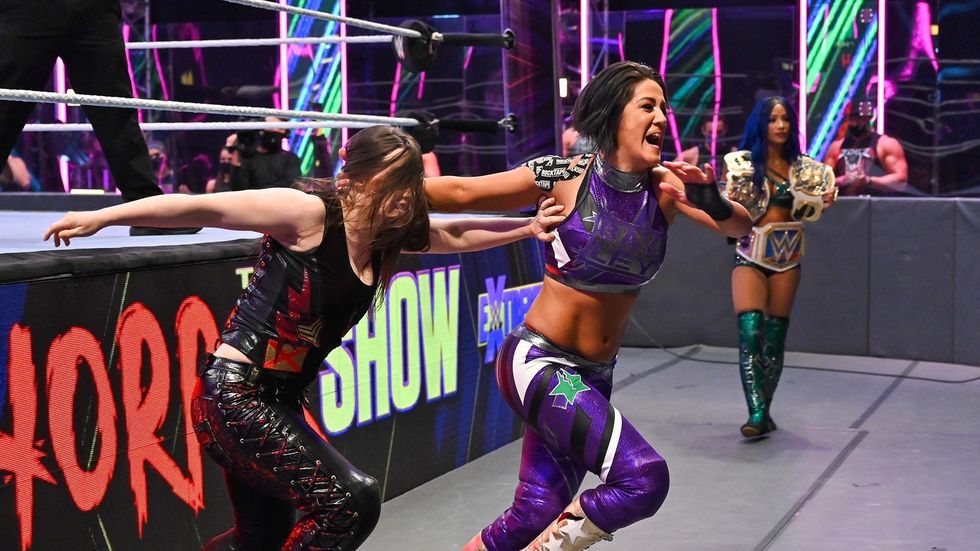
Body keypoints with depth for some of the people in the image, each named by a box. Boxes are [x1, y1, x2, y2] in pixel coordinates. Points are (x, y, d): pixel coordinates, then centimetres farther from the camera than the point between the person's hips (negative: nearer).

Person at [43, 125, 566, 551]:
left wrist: (527, 227, 12)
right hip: (233, 393, -9)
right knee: (352, 499, -15)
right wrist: (100, 217, -15)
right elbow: (200, 207, -15)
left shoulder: (390, 234, 6)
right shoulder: (310, 214, -16)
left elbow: (456, 235, 21)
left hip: (275, 401, 9)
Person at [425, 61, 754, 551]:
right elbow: (460, 192, -8)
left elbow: (742, 226, -3)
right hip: (537, 360, -5)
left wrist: (712, 201, -24)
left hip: (594, 375, 6)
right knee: (643, 477, -21)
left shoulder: (666, 188, 0)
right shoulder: (566, 177, -12)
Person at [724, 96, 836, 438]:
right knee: (750, 332, -19)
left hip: (787, 258, 3)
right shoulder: (744, 163, -1)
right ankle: (757, 414, -21)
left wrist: (823, 203, -6)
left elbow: (805, 212, 12)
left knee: (775, 337, 4)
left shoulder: (802, 168, 7)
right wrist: (729, 201, -22)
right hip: (750, 255, -3)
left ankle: (763, 411, 13)